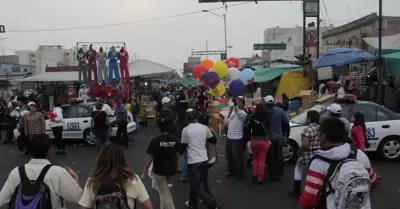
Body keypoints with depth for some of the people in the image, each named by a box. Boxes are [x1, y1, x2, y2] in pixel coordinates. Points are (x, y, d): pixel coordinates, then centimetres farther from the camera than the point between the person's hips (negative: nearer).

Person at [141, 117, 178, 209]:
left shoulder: (155, 141, -18)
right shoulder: (174, 139, -5)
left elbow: (150, 158, -16)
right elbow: (176, 155, 4)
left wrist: (144, 172, -6)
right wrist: (175, 167, 21)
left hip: (159, 170, -5)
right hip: (171, 169, 5)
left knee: (164, 193, 8)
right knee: (165, 190, 28)